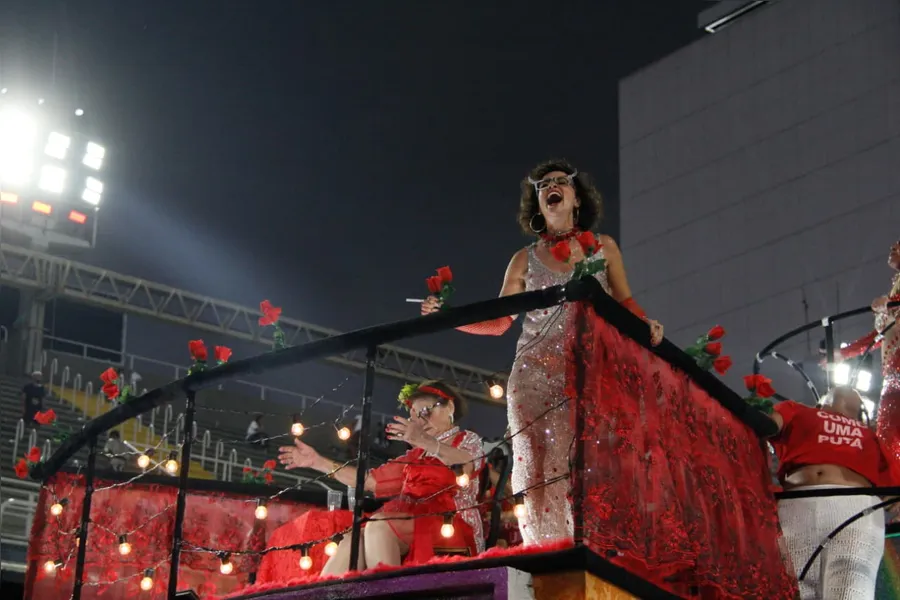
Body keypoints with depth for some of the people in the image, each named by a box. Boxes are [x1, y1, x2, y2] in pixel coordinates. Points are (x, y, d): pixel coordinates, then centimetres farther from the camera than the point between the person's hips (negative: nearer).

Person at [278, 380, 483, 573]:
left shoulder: (468, 440, 11)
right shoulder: (416, 456, 26)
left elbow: (467, 466, -15)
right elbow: (369, 479, 22)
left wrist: (424, 440, -31)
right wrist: (318, 461, 16)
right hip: (415, 525, 5)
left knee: (379, 524, -30)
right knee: (351, 542, -22)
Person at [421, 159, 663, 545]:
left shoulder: (604, 248, 13)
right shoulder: (525, 260, 13)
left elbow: (624, 302, 12)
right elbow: (498, 322, 12)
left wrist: (645, 325, -9)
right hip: (533, 376, 1)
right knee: (535, 476, -8)